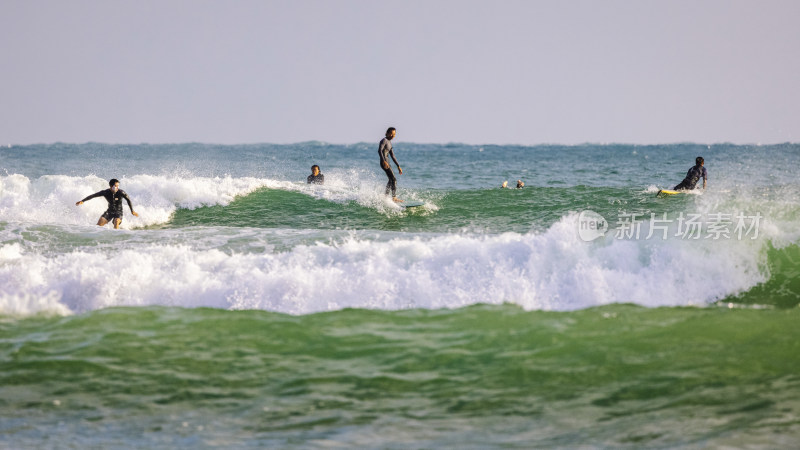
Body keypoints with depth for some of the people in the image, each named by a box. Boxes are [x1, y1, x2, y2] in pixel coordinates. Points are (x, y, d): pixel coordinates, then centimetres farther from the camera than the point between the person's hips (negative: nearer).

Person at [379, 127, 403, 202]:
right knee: (394, 179, -14)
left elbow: (393, 156, 23)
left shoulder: (389, 143, 18)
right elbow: (379, 150, -23)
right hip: (384, 163, -10)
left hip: (387, 163, 10)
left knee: (391, 180, 21)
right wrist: (384, 161, -35)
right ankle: (394, 197, -18)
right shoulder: (384, 140, -9)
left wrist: (398, 166, 21)